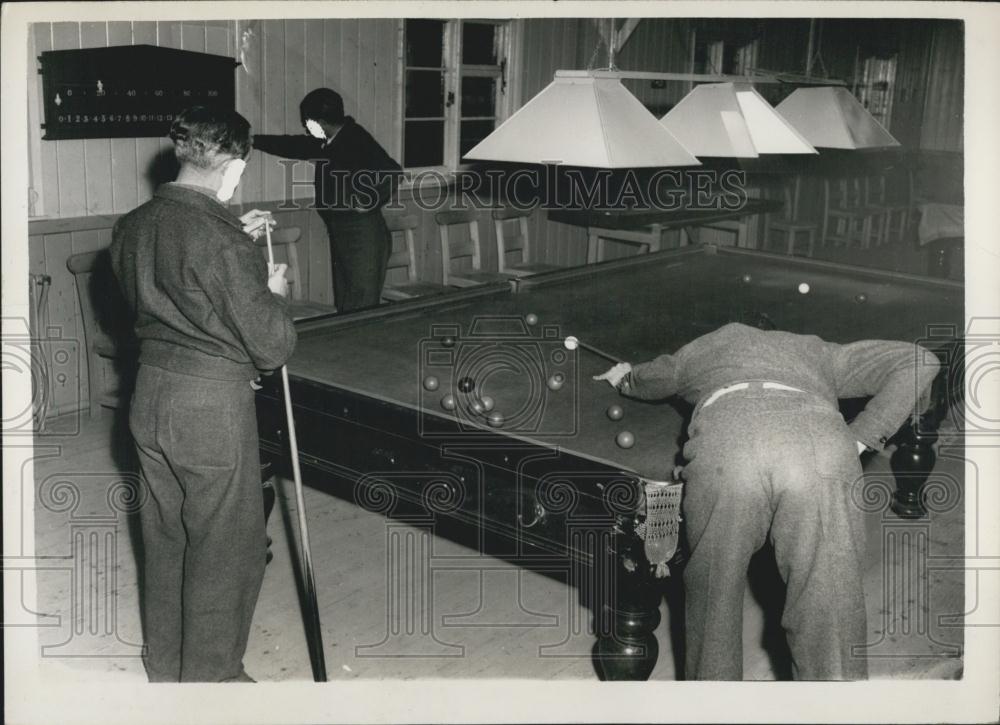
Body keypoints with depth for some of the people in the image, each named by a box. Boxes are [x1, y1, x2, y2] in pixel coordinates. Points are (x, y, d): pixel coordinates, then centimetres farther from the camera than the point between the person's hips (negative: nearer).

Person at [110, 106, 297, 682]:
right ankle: (210, 679, 23)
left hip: (150, 398, 8)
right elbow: (272, 347, -18)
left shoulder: (133, 226, 1)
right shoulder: (223, 241, -22)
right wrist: (275, 292, 1)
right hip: (212, 407, -8)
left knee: (165, 541, 22)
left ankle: (165, 669, 38)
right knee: (226, 551, 9)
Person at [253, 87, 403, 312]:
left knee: (360, 312, -6)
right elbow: (293, 146, 27)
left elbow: (391, 172, -28)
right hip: (341, 239, 9)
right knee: (343, 309, 14)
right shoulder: (328, 143, 11)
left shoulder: (356, 140, -16)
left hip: (364, 239, -9)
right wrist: (253, 140, 32)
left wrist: (368, 203, -19)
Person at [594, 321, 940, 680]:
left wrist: (624, 377, 85)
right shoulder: (820, 352, 43)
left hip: (724, 442, 0)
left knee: (712, 606, 20)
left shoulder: (702, 347, 43)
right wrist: (860, 439, 27)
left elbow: (648, 380, 62)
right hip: (822, 445, 0)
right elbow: (919, 361, 33)